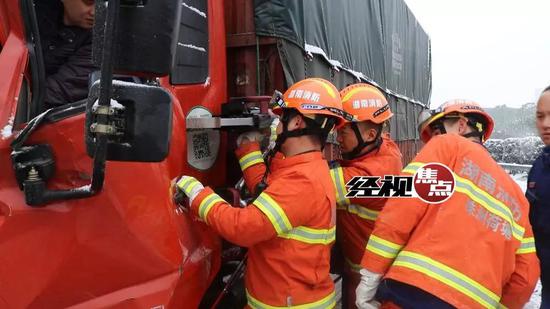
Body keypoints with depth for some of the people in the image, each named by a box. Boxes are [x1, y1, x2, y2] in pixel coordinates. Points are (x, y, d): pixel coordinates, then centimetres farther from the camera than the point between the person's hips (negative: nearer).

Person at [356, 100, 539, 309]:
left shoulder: (447, 145, 5)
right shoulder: (515, 194, 20)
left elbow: (401, 209, -8)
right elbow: (526, 276, 18)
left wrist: (371, 274, -6)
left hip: (416, 290, -6)